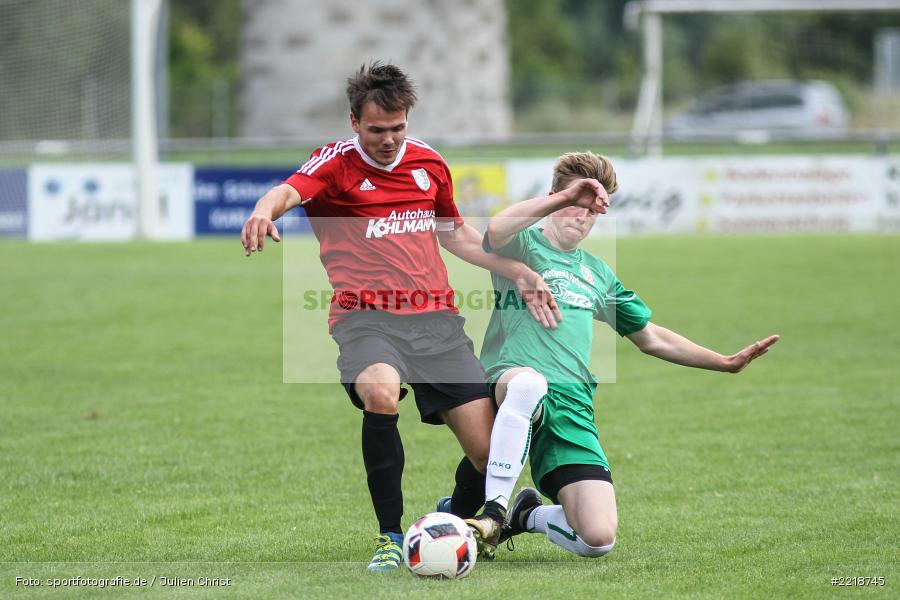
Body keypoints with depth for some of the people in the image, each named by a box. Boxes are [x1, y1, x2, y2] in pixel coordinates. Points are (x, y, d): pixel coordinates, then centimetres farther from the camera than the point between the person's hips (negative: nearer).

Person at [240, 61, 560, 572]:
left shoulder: (428, 162, 15)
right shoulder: (338, 162, 0)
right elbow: (290, 191, -21)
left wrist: (519, 273, 21)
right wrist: (265, 210, -45)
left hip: (436, 319, 4)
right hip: (367, 318, -4)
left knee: (489, 449, -6)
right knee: (380, 392, -37)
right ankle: (390, 536, -21)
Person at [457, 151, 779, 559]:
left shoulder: (597, 273, 24)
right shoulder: (525, 245, 7)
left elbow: (651, 338, 34)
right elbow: (496, 231, -20)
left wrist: (727, 363, 30)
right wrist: (565, 196, -25)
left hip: (572, 408, 5)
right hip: (511, 385, -5)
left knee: (598, 539, -16)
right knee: (529, 382, -46)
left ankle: (529, 515, 18)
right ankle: (492, 514, -34)